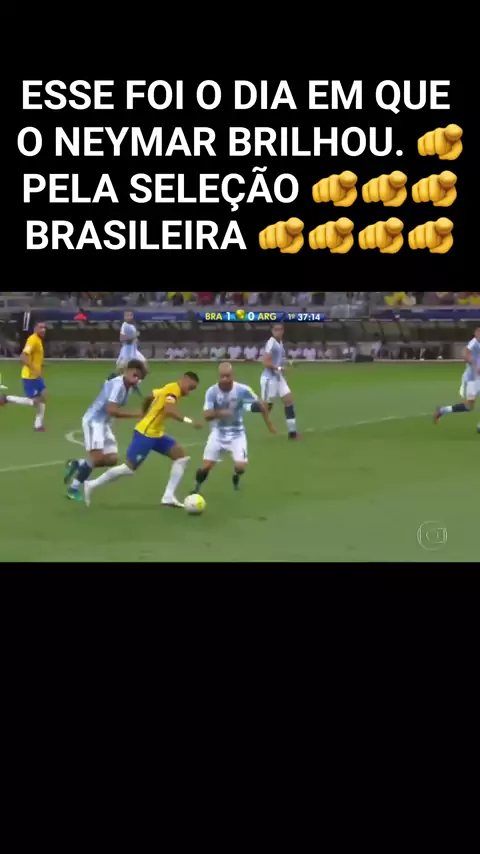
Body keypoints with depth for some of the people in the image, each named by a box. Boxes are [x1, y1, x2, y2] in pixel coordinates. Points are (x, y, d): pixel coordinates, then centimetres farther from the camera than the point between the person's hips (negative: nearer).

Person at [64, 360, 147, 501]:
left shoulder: (129, 387, 6)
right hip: (93, 421, -9)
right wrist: (135, 415, -27)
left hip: (104, 423, 9)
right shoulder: (118, 385, -23)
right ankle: (73, 488, -3)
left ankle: (76, 464, 18)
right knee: (97, 458, -17)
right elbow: (111, 410, -30)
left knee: (112, 459, 3)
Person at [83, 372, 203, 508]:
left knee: (182, 457, 1)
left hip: (156, 434, 10)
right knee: (129, 468, -5)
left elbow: (148, 398, 26)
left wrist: (146, 415, 34)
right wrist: (189, 421, -35)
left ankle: (168, 496, -2)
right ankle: (91, 485, 10)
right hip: (145, 434, -10)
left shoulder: (169, 389, 14)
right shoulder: (173, 389, -15)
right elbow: (169, 410, -33)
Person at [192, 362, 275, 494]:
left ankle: (236, 478, 24)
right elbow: (207, 415, -22)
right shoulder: (212, 391, -16)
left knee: (241, 466, -15)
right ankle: (197, 487, 26)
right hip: (218, 433, 1)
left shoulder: (243, 390, -18)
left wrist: (268, 423, 0)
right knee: (206, 466, -4)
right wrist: (219, 413, -42)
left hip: (237, 434, -1)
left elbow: (262, 405, -5)